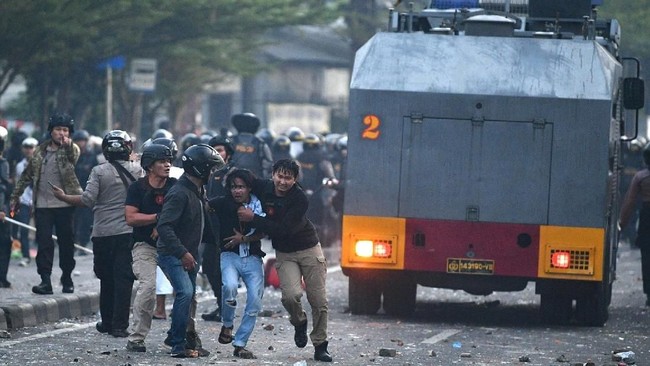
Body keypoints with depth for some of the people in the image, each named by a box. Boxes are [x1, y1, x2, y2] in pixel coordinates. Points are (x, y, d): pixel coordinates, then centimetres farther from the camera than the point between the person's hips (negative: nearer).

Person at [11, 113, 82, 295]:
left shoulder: (71, 149, 2)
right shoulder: (40, 151, 11)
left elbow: (73, 157, -22)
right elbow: (26, 176, 18)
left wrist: (67, 143, -29)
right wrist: (15, 196, 17)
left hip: (65, 205, -2)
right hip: (42, 205, 2)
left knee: (66, 242, 6)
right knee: (44, 242, -5)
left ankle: (67, 278, 18)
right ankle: (45, 280, -6)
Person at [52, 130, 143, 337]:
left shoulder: (99, 172, -4)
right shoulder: (137, 170, -1)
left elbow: (88, 199, -10)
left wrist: (63, 197, 2)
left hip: (103, 234, 0)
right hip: (128, 233, 0)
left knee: (106, 279, 14)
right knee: (123, 279, -1)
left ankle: (107, 322, 21)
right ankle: (119, 325, -6)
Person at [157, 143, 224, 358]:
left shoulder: (196, 191, 9)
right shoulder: (180, 193, -22)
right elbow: (164, 226, -29)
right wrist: (182, 253, -31)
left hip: (187, 255, 10)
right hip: (172, 254, -10)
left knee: (188, 296, 16)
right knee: (185, 293, -22)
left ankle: (175, 337, 33)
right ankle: (179, 346, -18)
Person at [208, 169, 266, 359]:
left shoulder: (258, 205, 3)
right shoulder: (222, 203, -2)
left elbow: (262, 232, 5)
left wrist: (244, 239, -9)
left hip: (253, 258, 2)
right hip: (230, 256, -2)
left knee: (255, 302, -7)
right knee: (230, 286, -31)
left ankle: (240, 345, 5)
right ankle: (227, 325, -5)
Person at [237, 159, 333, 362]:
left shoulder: (300, 199, -22)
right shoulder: (263, 188, -10)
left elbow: (283, 230, -27)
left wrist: (253, 219, -26)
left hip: (309, 250, -2)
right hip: (284, 253, 2)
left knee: (319, 301, 0)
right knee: (291, 295, -21)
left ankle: (320, 346, 15)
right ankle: (299, 323, 12)